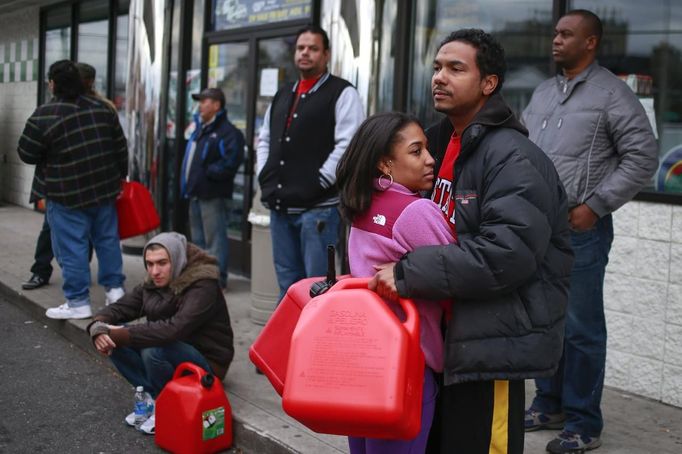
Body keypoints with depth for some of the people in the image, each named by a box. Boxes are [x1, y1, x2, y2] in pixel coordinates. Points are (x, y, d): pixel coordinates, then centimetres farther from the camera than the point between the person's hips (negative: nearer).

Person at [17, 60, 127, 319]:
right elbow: (121, 148, 10)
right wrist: (120, 177, 19)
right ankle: (114, 288, 23)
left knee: (71, 247, 1)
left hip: (66, 193, -6)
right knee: (107, 239, 17)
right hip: (103, 188, 6)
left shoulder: (44, 116, -12)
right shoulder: (102, 109, 6)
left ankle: (78, 303, 5)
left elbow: (26, 154, -6)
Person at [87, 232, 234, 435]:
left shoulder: (203, 287, -24)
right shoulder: (153, 284, 1)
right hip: (171, 349, 7)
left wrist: (121, 335, -35)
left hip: (206, 362, -7)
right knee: (112, 339, -11)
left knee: (153, 351, -34)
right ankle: (152, 398, -3)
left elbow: (174, 329, -37)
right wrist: (98, 325, -21)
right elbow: (120, 307, 3)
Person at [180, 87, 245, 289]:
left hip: (213, 196, -10)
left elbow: (231, 162, -23)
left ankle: (217, 278, -1)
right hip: (196, 193, 10)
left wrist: (208, 172, -17)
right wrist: (188, 184, 11)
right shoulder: (200, 129, 18)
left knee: (214, 239, -6)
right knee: (198, 239, 18)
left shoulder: (227, 132, -13)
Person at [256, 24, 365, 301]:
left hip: (318, 207, -7)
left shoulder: (342, 94, -3)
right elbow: (265, 139, 27)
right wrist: (264, 176, 12)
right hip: (280, 206, 7)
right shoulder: (282, 96, 20)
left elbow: (348, 144, -14)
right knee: (287, 285, 14)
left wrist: (319, 182, -15)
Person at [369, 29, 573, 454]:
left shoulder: (512, 157, -15)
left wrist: (409, 274, -25)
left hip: (493, 344, -9)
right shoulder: (442, 142, 14)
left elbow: (509, 252, -27)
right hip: (448, 337, 9)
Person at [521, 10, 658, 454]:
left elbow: (643, 157, -9)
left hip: (580, 229, -7)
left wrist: (595, 206, -12)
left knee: (580, 328, 0)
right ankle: (549, 405, 29)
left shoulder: (612, 93, -5)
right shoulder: (544, 92, 15)